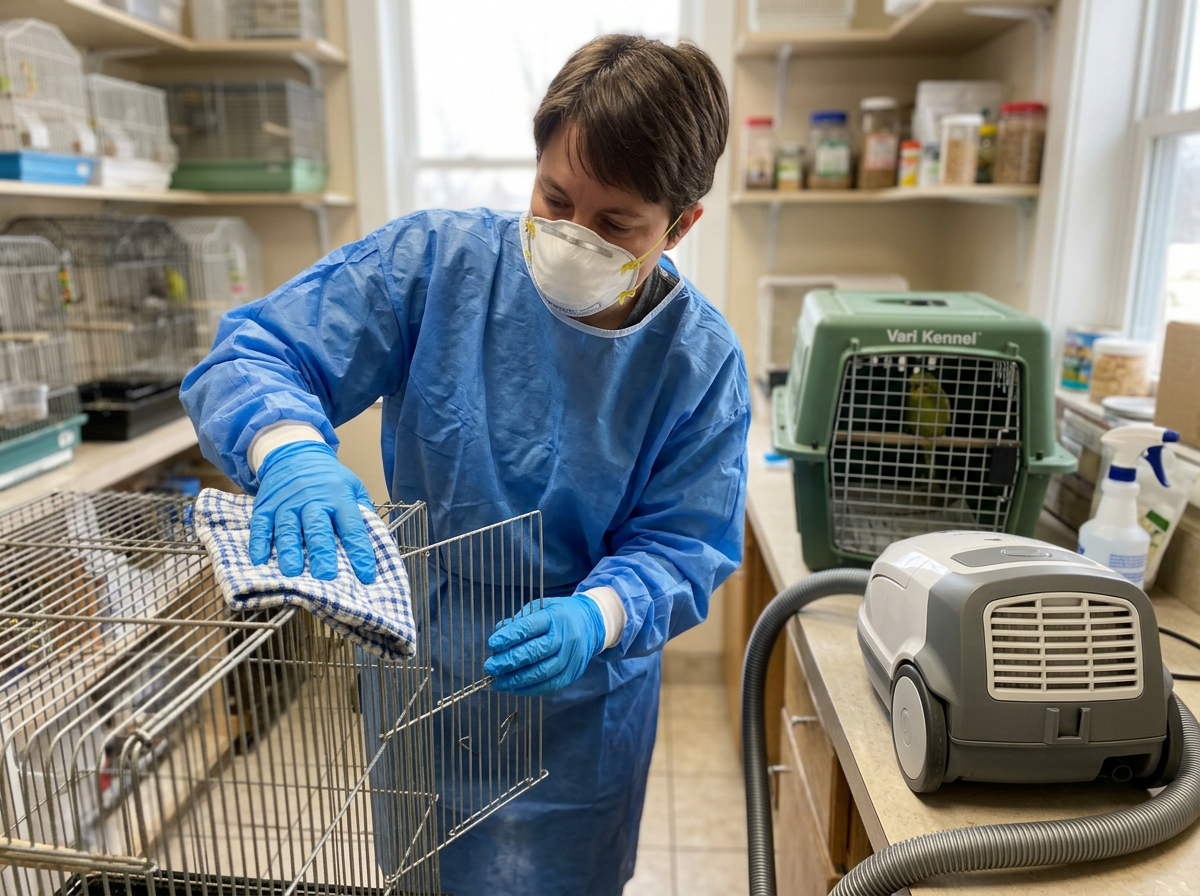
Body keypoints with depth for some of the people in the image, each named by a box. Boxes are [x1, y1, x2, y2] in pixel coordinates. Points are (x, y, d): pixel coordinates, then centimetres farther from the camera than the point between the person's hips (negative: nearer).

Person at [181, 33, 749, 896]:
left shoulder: (703, 361, -14)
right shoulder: (434, 260, -16)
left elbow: (680, 547, -14)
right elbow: (250, 355, -17)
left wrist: (596, 618, -36)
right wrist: (288, 448, -40)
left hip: (579, 703, 0)